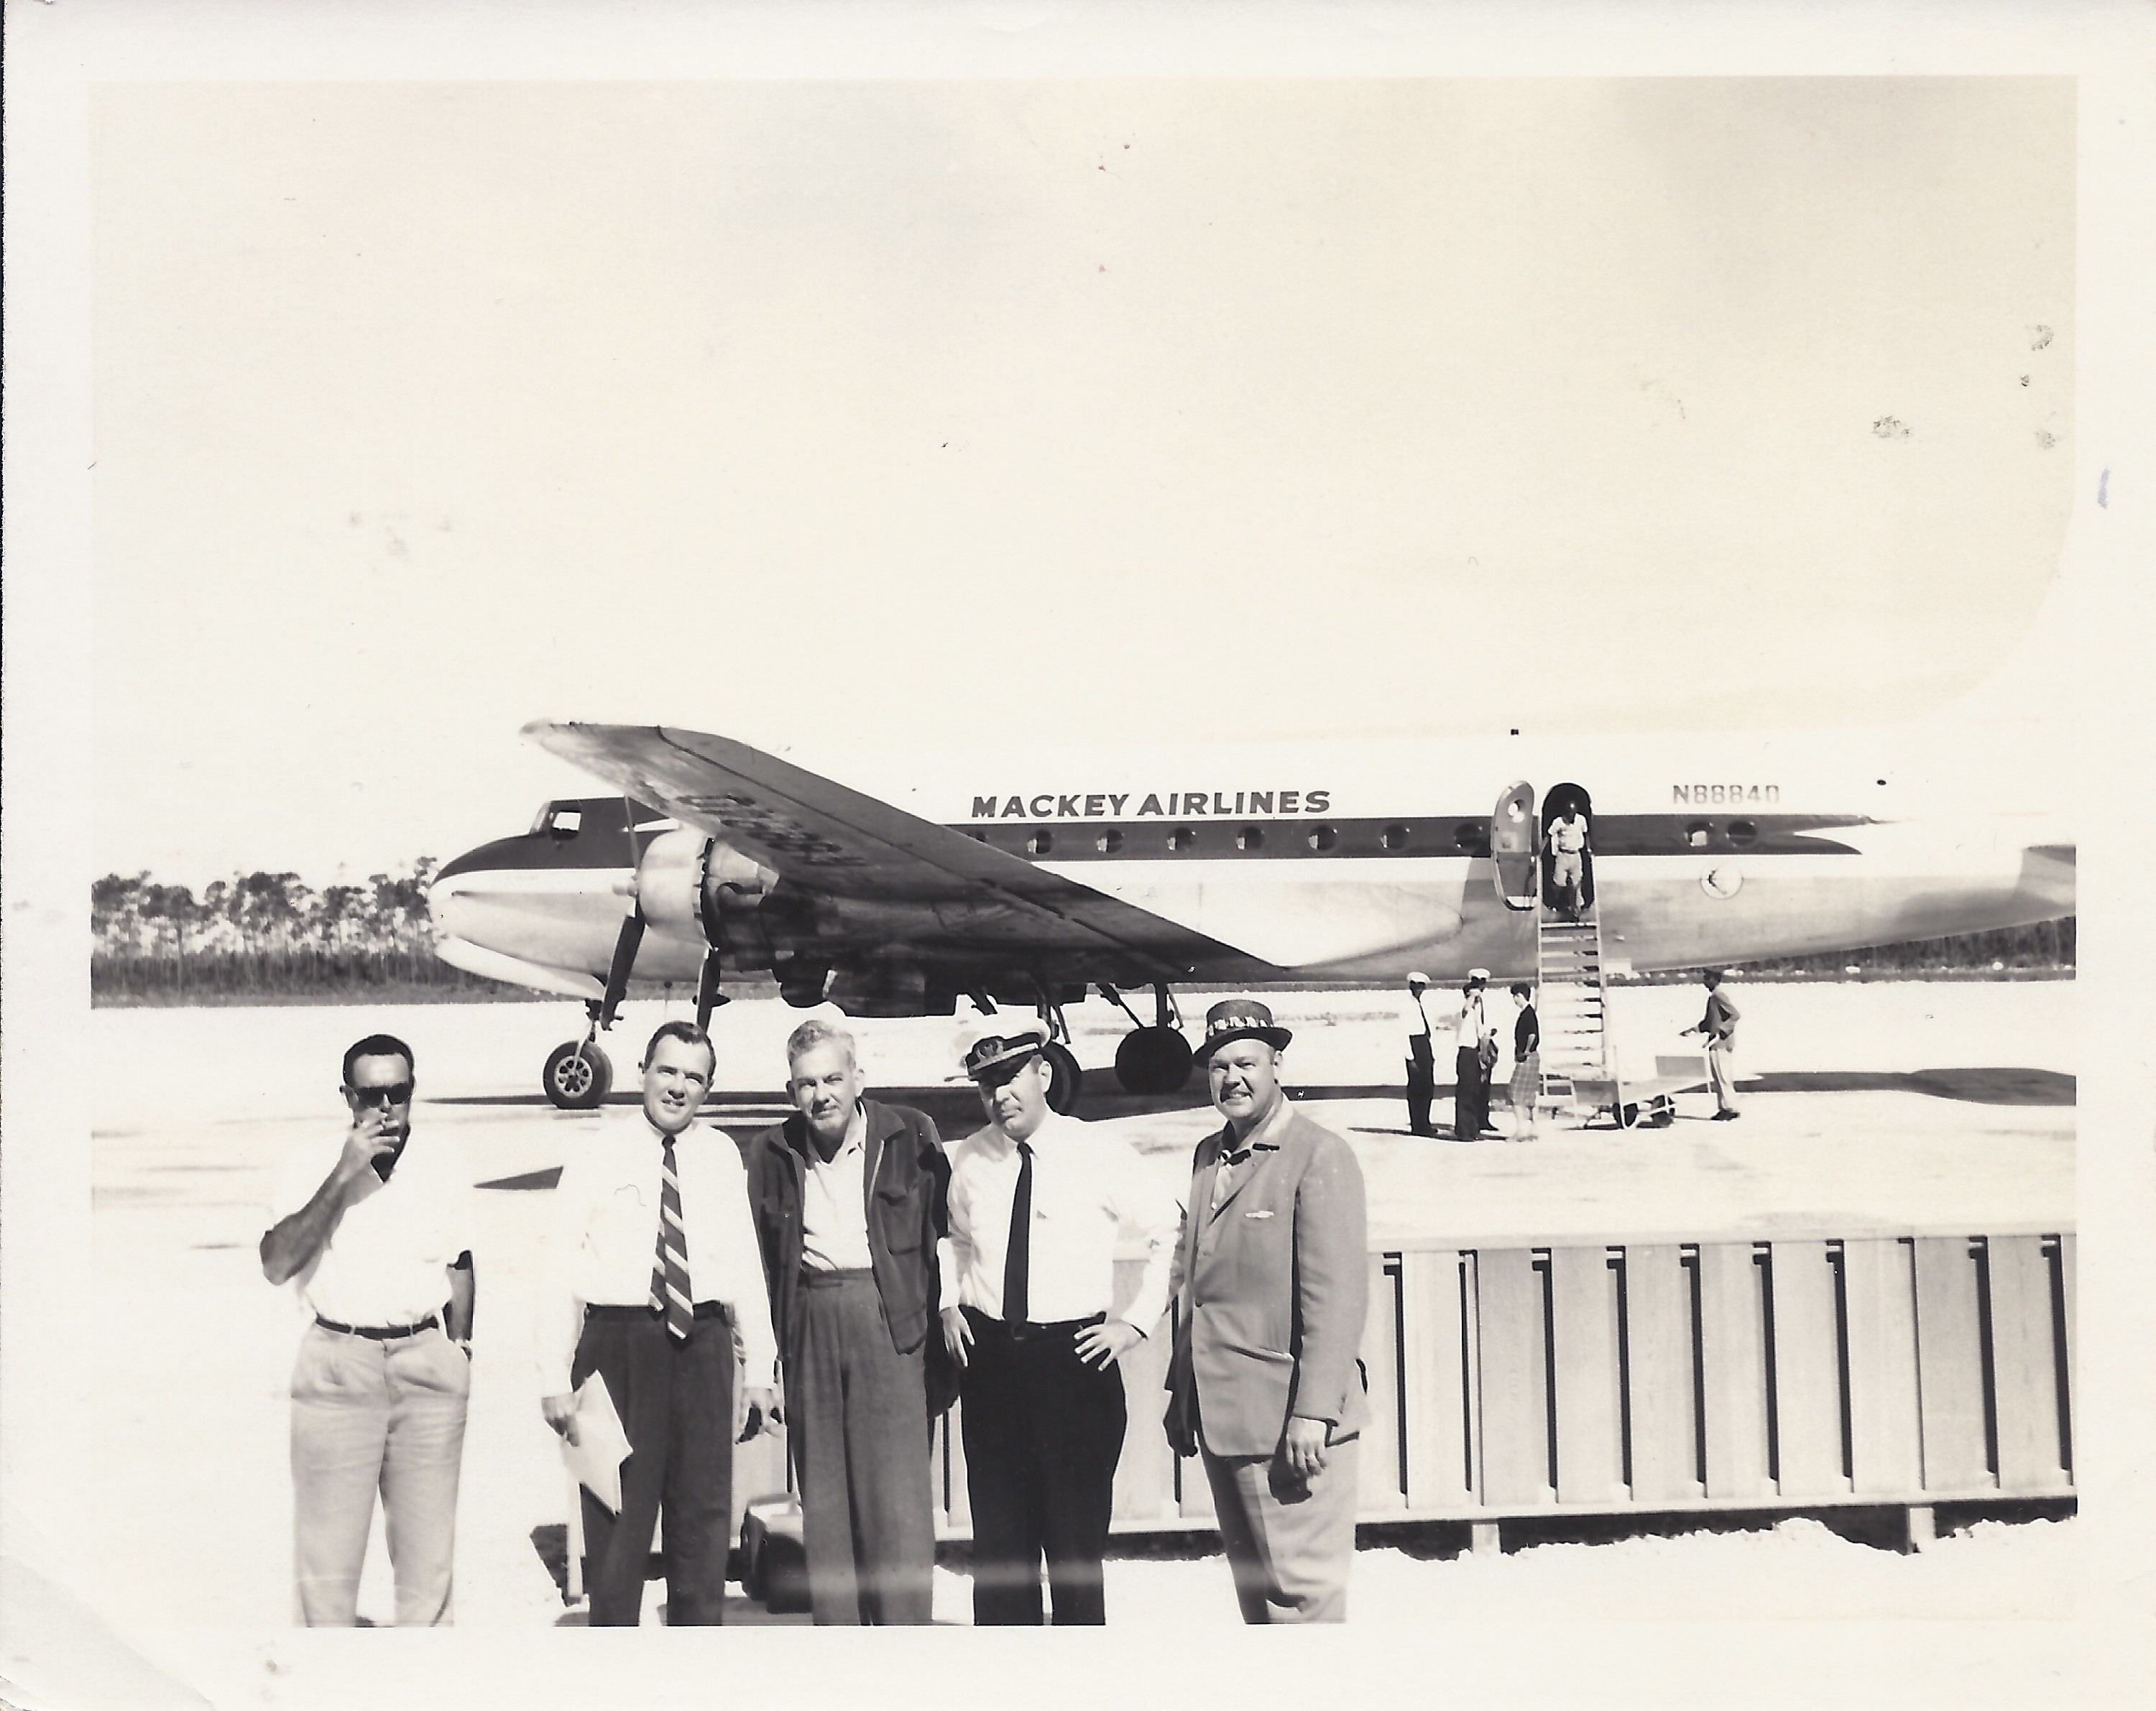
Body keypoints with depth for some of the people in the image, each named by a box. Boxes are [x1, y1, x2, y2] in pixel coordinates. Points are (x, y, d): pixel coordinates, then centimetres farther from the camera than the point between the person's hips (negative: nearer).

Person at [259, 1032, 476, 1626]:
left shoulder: (445, 1160, 6)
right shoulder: (312, 1160, -2)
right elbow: (276, 1265, -13)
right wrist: (342, 1175, -17)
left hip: (428, 1361, 2)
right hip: (336, 1366, -2)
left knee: (428, 1545, 8)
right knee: (327, 1549, 0)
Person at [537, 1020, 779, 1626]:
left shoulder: (722, 1156, 10)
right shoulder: (600, 1151, 0)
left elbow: (745, 1263, 10)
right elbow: (559, 1269, -3)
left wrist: (759, 1368, 5)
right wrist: (555, 1378, -9)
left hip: (702, 1343, 3)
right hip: (620, 1340, -3)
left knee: (705, 1513, 9)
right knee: (617, 1513, 3)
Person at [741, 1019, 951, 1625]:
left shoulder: (911, 1135, 3)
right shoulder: (770, 1153, 10)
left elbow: (939, 1238, 3)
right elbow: (762, 1257, 10)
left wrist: (941, 1333, -2)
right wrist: (773, 1345, 3)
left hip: (891, 1318, -3)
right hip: (810, 1323, 3)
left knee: (897, 1494, -4)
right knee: (822, 1496, 6)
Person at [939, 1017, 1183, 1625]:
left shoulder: (1100, 1155, -6)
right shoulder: (967, 1161, 4)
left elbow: (1172, 1231, 1)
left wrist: (1138, 1320, -3)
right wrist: (949, 1304, 11)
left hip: (1075, 1356, -3)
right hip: (989, 1358, 3)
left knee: (1076, 1533, 2)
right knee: (999, 1534, 9)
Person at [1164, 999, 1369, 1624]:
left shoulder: (1320, 1157, -11)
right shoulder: (1208, 1156, 13)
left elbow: (1338, 1294, -16)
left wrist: (1314, 1411, -20)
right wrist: (1182, 1394, 16)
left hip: (1286, 1425, -8)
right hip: (1221, 1418, 8)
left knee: (1300, 1589, -1)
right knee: (1252, 1586, 17)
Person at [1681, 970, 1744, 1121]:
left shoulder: (1720, 996, -14)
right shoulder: (1712, 997, 15)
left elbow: (1736, 1014, -20)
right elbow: (1708, 1021, 23)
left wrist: (1721, 1030, -24)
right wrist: (1692, 1029, 17)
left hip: (1721, 1042, -10)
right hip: (1715, 1043, 10)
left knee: (1723, 1077, -6)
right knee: (1718, 1078, 11)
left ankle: (1731, 1109, -2)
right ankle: (1723, 1109, 15)